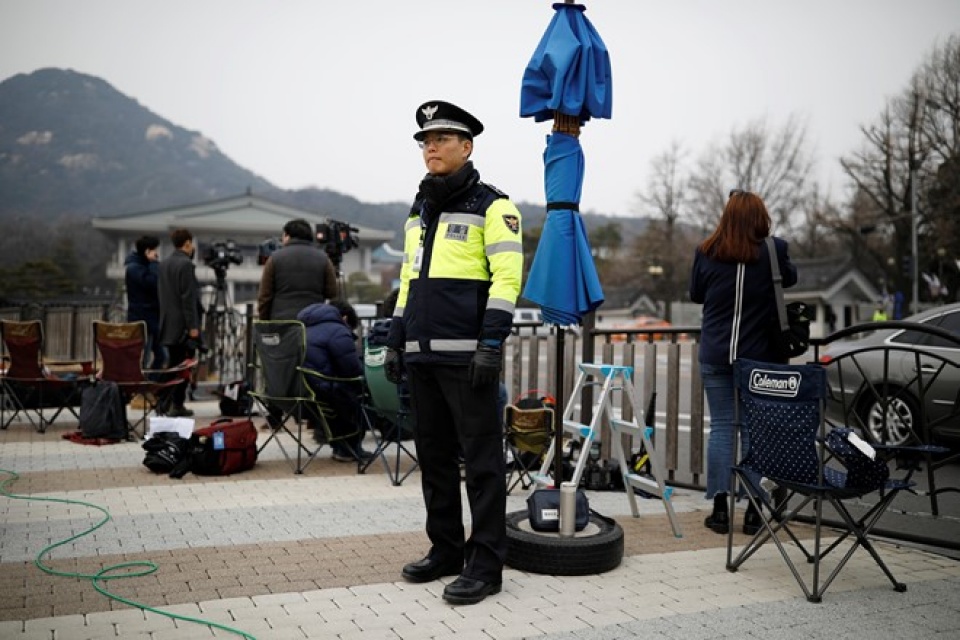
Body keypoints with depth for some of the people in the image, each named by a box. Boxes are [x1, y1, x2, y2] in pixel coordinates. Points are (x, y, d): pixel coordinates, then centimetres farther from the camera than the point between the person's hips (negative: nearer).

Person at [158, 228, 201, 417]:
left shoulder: (164, 264, 12)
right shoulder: (186, 264, -13)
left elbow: (162, 294, 16)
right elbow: (188, 297, -17)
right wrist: (193, 326, -16)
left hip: (168, 323, 8)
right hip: (183, 324, -8)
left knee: (173, 364, 15)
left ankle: (164, 403, 18)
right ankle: (177, 405, 0)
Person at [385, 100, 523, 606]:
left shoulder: (492, 206, -3)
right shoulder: (418, 211, 20)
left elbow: (507, 278, -12)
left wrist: (491, 345, -20)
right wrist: (396, 343, 17)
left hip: (467, 355, -8)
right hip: (422, 355, 8)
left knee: (481, 458, -3)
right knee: (433, 455, 13)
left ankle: (485, 564, 5)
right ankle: (446, 550, 25)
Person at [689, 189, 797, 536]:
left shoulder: (706, 253, -5)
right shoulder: (773, 251, -8)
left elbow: (696, 294, 10)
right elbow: (790, 278, 13)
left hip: (715, 355, 1)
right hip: (760, 357, -1)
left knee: (721, 428, 6)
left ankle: (720, 509, 7)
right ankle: (753, 511, 10)